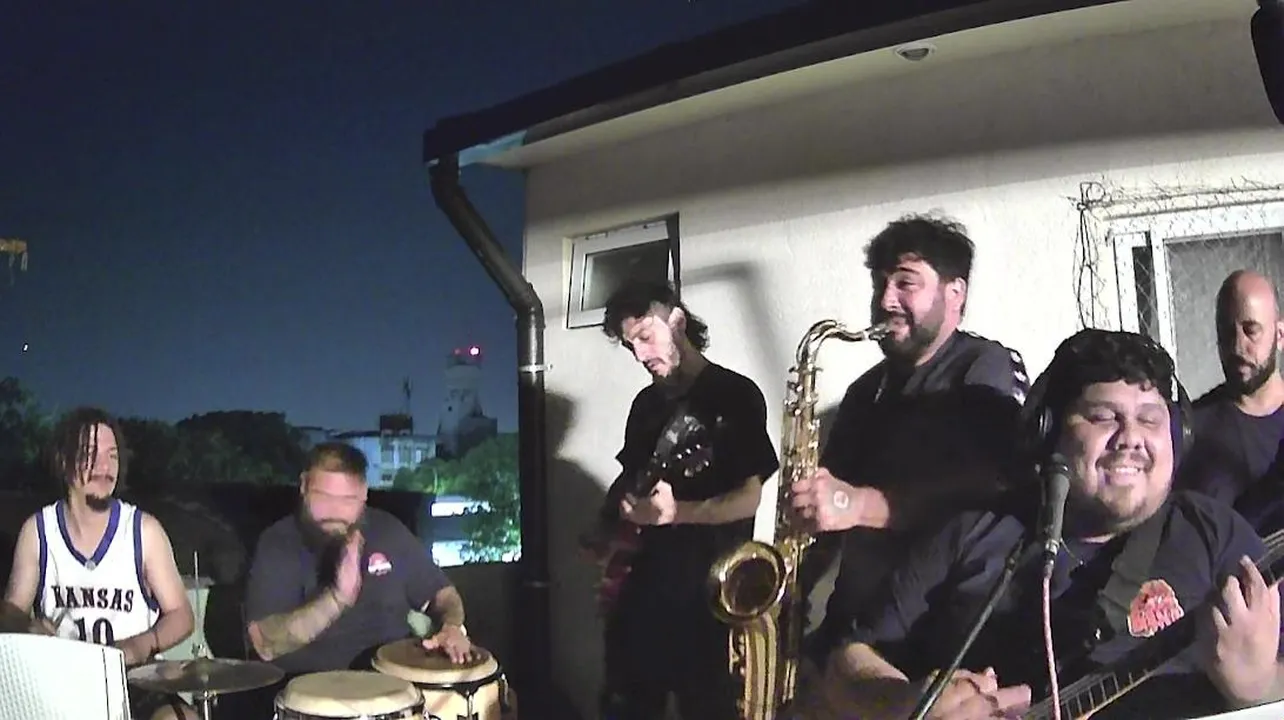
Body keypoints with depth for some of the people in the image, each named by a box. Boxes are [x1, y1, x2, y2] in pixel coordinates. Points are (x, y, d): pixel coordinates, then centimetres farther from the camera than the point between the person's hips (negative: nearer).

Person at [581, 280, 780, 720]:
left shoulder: (736, 394, -7)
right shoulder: (647, 402, 12)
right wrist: (605, 534, 3)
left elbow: (749, 497, -13)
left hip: (708, 589, -6)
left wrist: (677, 512, -27)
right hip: (643, 584, 6)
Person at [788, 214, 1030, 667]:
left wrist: (861, 504, -28)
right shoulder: (868, 390, 18)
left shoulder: (987, 370, -3)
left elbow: (992, 487, -20)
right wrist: (794, 584, 3)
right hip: (859, 617, 6)